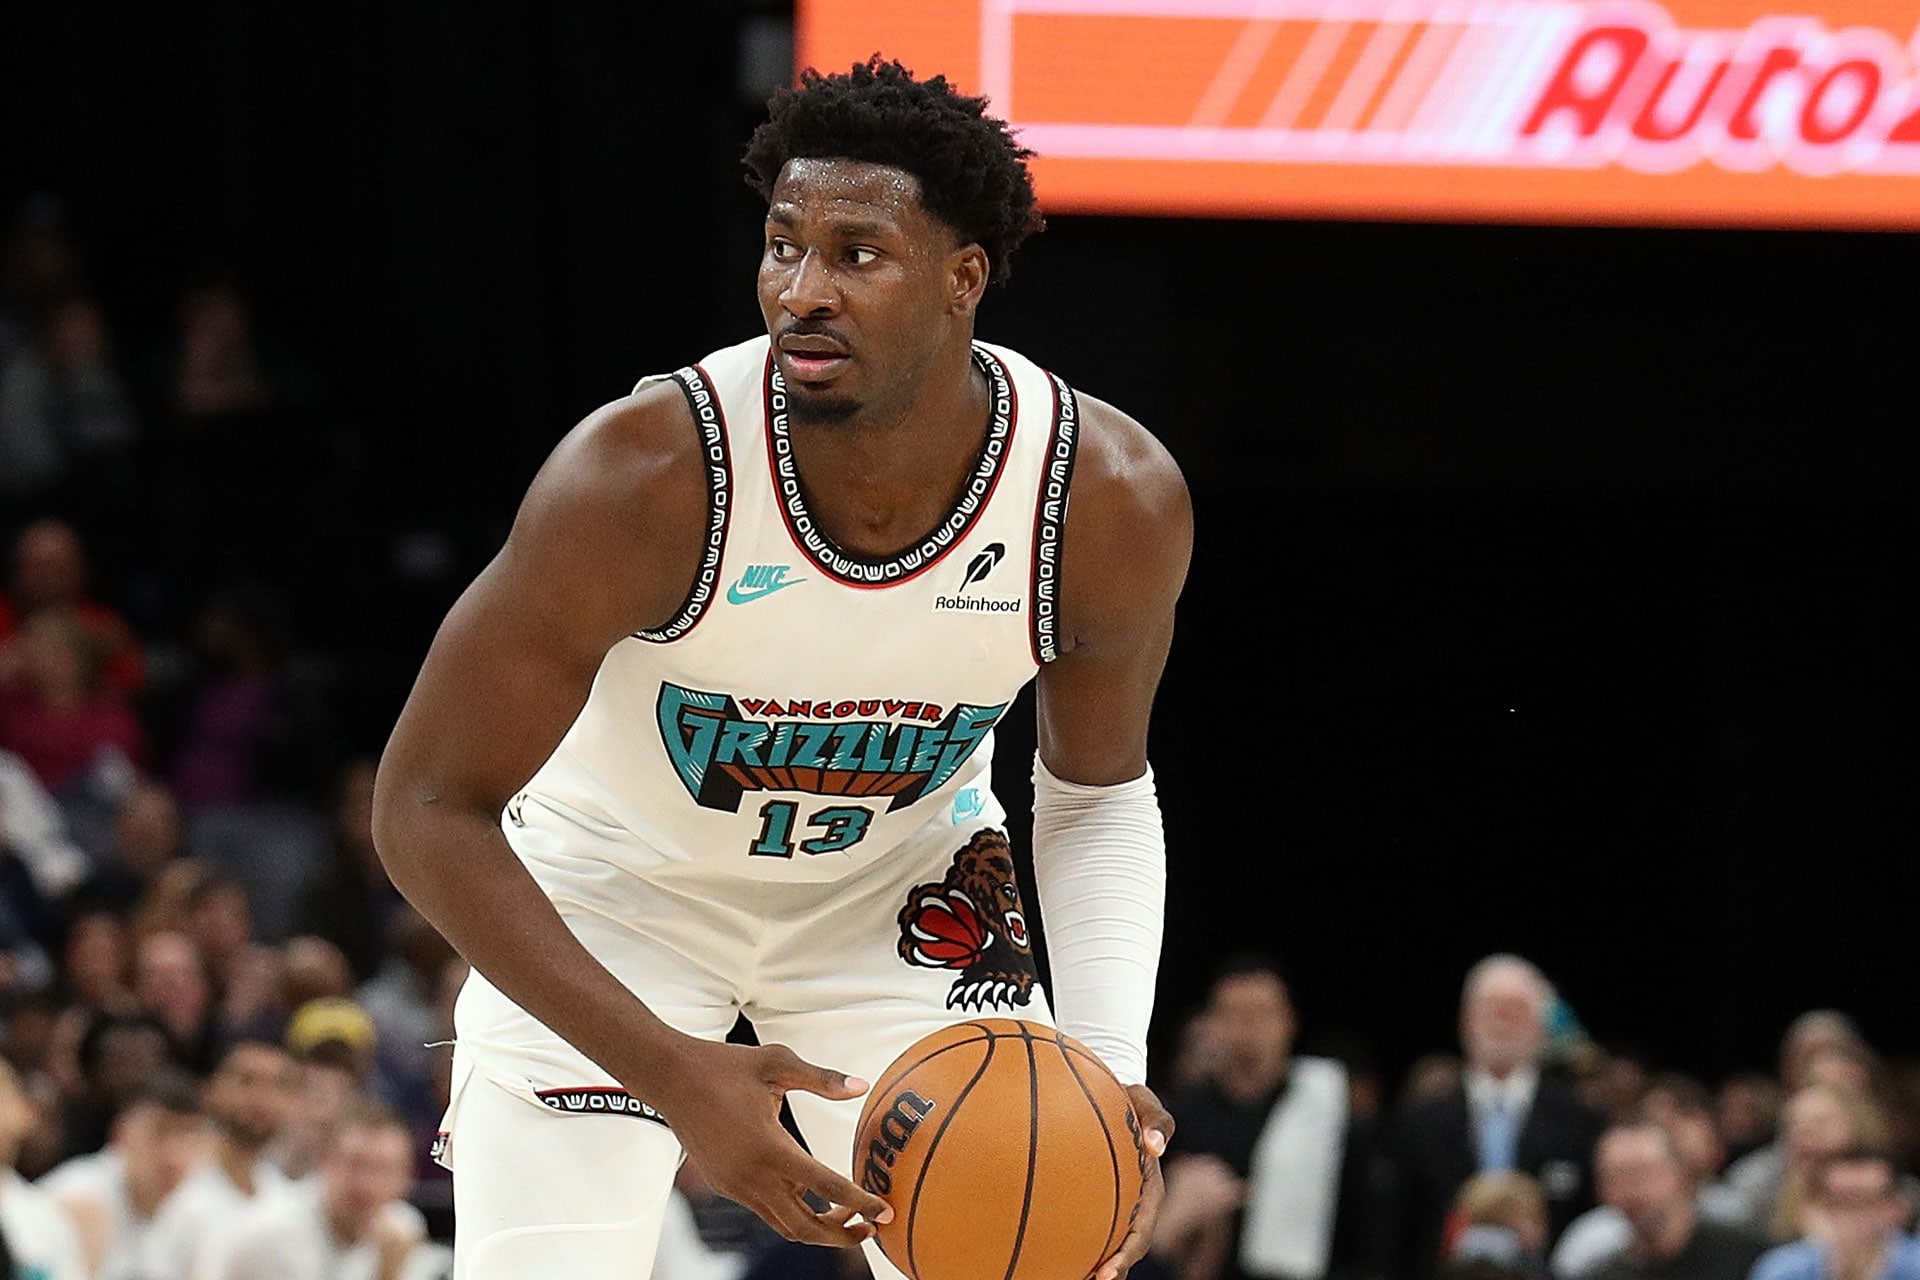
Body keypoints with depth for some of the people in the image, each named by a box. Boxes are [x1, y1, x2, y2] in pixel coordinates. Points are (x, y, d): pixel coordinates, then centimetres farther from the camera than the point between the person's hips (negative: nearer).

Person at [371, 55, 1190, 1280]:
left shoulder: (1113, 499, -25)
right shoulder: (648, 476, -35)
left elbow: (1099, 789, -5)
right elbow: (429, 809, -28)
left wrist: (1109, 1069, -22)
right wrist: (673, 1075, -39)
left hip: (901, 874, 3)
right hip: (614, 883, -2)